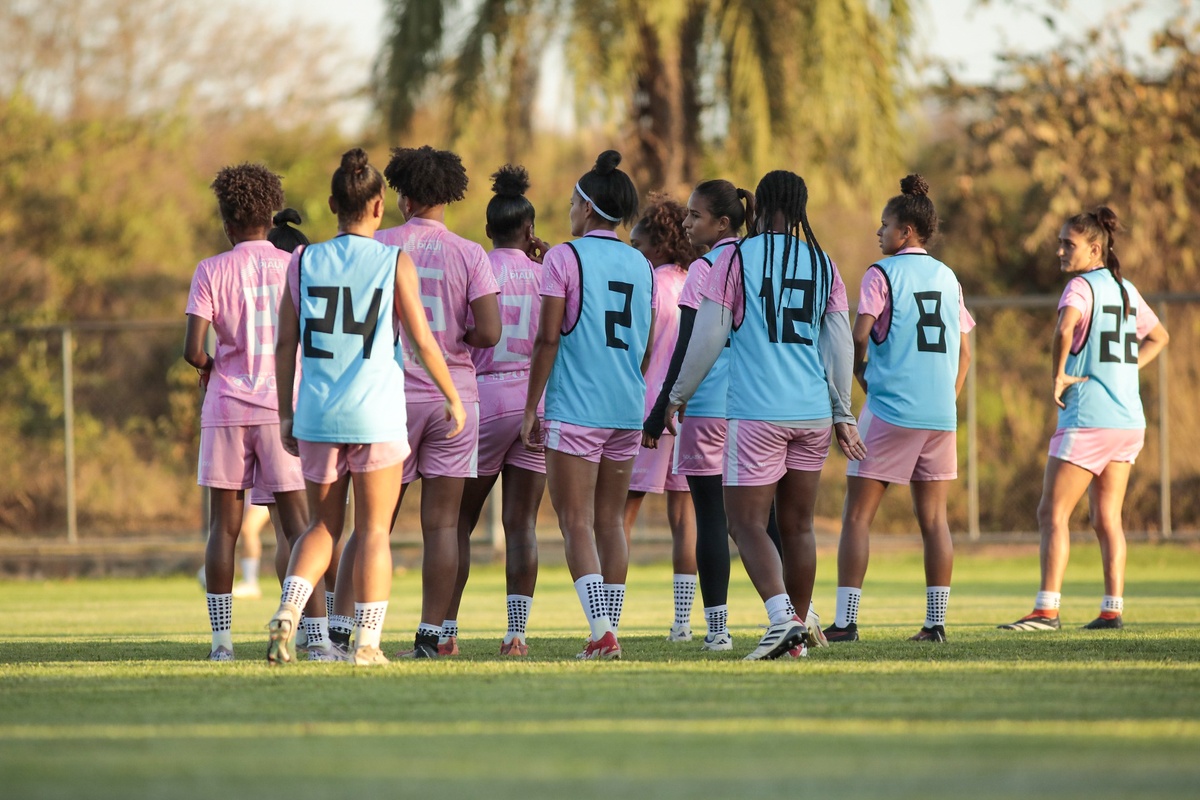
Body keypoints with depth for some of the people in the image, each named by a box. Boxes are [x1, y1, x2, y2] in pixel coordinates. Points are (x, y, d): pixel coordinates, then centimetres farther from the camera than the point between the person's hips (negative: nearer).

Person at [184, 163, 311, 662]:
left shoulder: (212, 271, -2)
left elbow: (193, 349, -9)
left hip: (226, 408, 0)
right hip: (284, 407, 0)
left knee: (224, 525, 5)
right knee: (297, 520, 1)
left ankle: (221, 638, 2)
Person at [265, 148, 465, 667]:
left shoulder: (303, 262, 4)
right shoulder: (395, 263, -4)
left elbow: (286, 344, 5)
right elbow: (421, 341, -4)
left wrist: (286, 412, 14)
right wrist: (453, 399, 9)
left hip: (317, 413, 3)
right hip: (377, 414, -3)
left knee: (322, 526, 15)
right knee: (374, 531, 6)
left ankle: (287, 612, -7)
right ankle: (367, 643, 3)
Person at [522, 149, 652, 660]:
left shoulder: (565, 257, -6)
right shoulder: (641, 265, 11)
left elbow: (548, 338, -9)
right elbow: (647, 346, 14)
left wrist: (531, 407, -4)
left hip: (574, 408, -6)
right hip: (626, 408, 6)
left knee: (575, 522, -5)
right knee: (611, 521, 12)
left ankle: (602, 631, -18)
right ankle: (610, 630, 11)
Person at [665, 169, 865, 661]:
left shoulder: (737, 258, -3)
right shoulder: (823, 266, 9)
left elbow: (708, 338, -3)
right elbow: (840, 348, 10)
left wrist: (679, 395, 10)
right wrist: (842, 415, 18)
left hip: (757, 412, -5)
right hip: (813, 412, 5)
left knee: (747, 522, -3)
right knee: (798, 524, 13)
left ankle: (782, 618, -22)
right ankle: (797, 634, 18)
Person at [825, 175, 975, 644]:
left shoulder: (882, 274, -5)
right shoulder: (947, 277, 13)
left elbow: (859, 337, -12)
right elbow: (963, 350, 15)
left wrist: (865, 381, 5)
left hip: (890, 411, -5)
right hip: (940, 413, 5)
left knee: (858, 516, -1)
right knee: (933, 518, 7)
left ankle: (845, 620, -7)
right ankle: (936, 621, 4)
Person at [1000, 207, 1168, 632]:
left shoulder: (1080, 286, -10)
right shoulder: (1126, 290, 14)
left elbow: (1065, 329, -31)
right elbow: (1159, 337, 29)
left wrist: (1058, 375, -18)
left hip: (1087, 420, -8)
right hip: (1128, 420, 8)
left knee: (1052, 513, -5)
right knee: (1107, 518, 11)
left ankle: (1047, 609, -11)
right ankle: (1113, 609, 7)